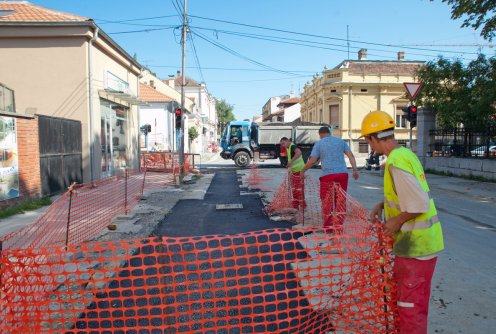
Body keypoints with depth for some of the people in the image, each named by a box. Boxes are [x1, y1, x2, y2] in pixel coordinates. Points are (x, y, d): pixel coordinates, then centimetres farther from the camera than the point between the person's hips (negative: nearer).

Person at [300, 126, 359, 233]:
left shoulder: (318, 143, 7)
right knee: (340, 201, 9)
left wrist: (303, 171, 12)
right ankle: (338, 227, 10)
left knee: (327, 202, 7)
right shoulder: (340, 141, 15)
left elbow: (312, 161, 0)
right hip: (342, 173, 3)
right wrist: (355, 170, 3)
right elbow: (350, 155, 5)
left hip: (327, 175, -2)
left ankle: (328, 228, 12)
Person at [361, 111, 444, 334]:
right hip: (420, 239, 10)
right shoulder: (406, 154, 6)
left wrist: (396, 221, -15)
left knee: (411, 304, 3)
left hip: (416, 244, -10)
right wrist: (381, 205, 11)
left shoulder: (396, 162, -24)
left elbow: (420, 203, -27)